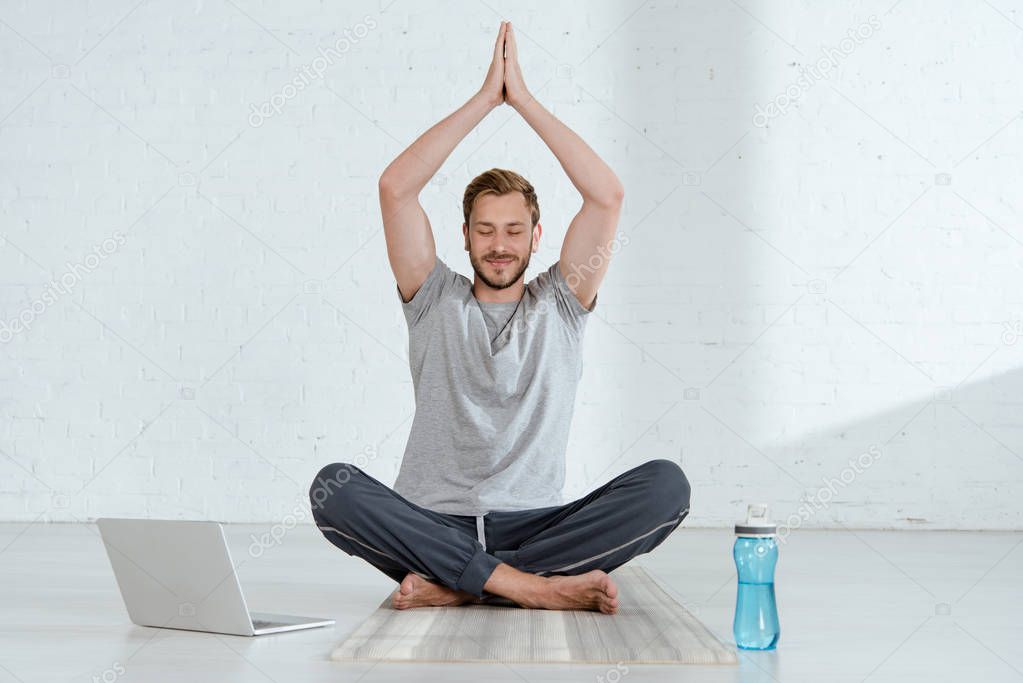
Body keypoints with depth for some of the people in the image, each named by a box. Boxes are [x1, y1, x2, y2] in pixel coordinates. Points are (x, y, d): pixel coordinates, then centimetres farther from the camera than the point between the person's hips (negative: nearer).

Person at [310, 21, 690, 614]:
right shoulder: (435, 302, 12)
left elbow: (608, 196, 0)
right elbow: (395, 189, -1)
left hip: (536, 526, 1)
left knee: (666, 485, -25)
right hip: (433, 525, 0)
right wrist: (485, 99, -1)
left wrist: (524, 99, 1)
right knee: (334, 487, -30)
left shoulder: (559, 306, 13)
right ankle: (536, 586, -32)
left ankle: (454, 586, -28)